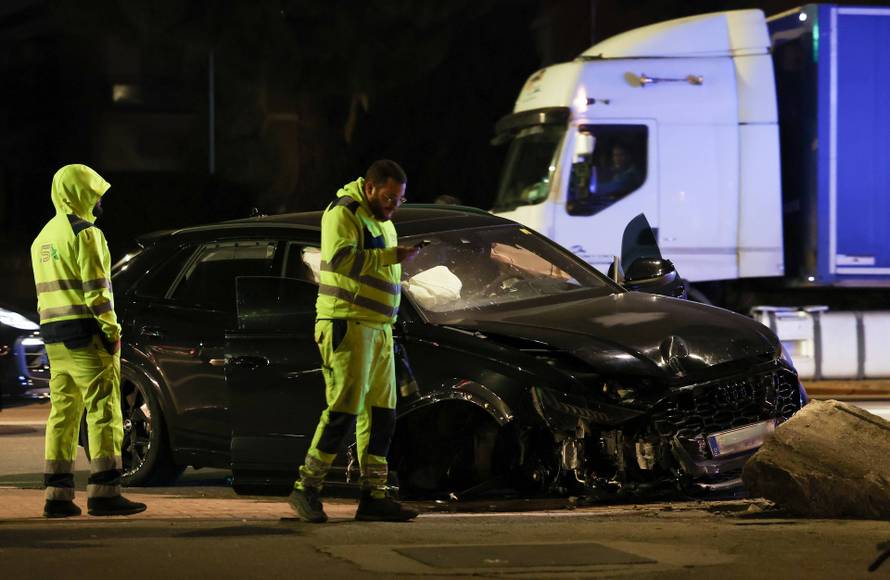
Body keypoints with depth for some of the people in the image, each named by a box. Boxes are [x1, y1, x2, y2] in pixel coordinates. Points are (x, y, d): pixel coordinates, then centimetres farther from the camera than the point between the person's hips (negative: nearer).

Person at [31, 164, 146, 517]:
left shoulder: (43, 238, 18)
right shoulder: (84, 233, -10)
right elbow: (96, 289, -17)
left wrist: (55, 331, 17)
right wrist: (112, 330, -12)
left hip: (54, 338, 9)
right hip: (86, 336, -9)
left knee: (62, 413, 10)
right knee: (104, 412, -6)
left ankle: (57, 494, 8)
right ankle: (104, 492, -10)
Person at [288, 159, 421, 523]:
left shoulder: (382, 222, 22)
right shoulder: (344, 213, -9)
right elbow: (339, 258, -26)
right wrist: (391, 257, -25)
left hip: (379, 329, 10)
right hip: (348, 325, -10)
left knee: (381, 413, 6)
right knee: (344, 408, -13)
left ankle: (374, 496, 8)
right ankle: (306, 490, -9)